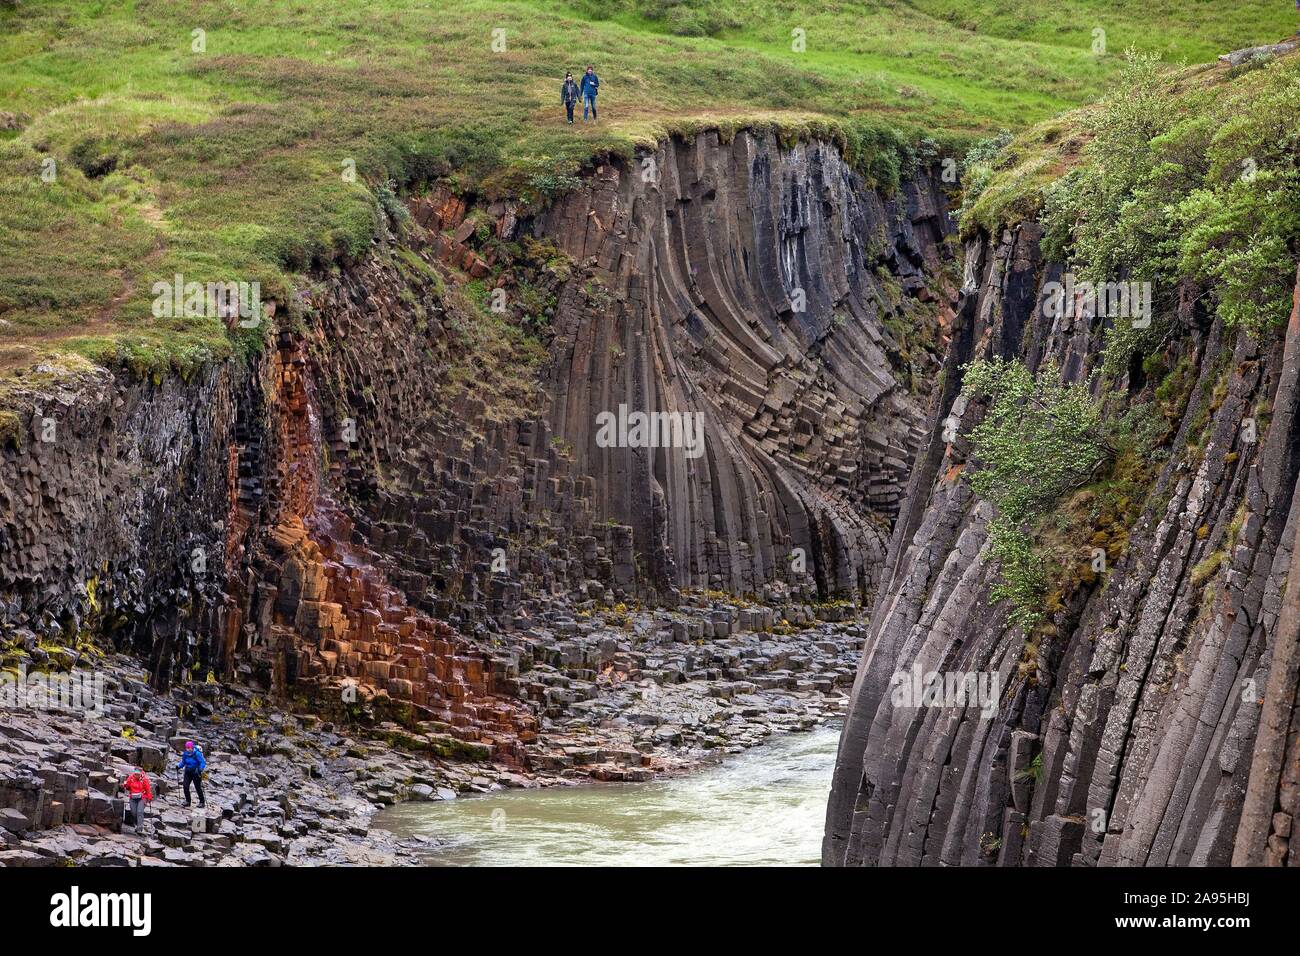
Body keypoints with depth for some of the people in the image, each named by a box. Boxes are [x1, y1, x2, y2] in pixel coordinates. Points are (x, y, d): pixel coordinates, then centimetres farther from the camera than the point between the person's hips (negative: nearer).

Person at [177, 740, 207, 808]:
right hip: (188, 773, 5)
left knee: (198, 787, 2)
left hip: (196, 772, -5)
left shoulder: (197, 754, -18)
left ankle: (202, 802, 16)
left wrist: (200, 769, -32)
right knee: (186, 786, -6)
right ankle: (187, 801, 9)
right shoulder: (185, 754, -1)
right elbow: (183, 762, 13)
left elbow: (203, 763, -17)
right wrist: (179, 766, -5)